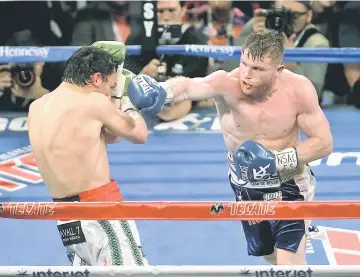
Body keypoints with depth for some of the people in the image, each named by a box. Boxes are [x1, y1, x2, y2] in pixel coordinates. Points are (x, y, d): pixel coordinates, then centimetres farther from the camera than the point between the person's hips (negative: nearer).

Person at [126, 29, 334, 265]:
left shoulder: (299, 90, -25)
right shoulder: (227, 83, -28)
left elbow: (324, 143, -16)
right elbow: (189, 86, -50)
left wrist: (277, 160, -29)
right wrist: (162, 92, -74)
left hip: (289, 185, -3)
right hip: (245, 187, 3)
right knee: (271, 255, 23)